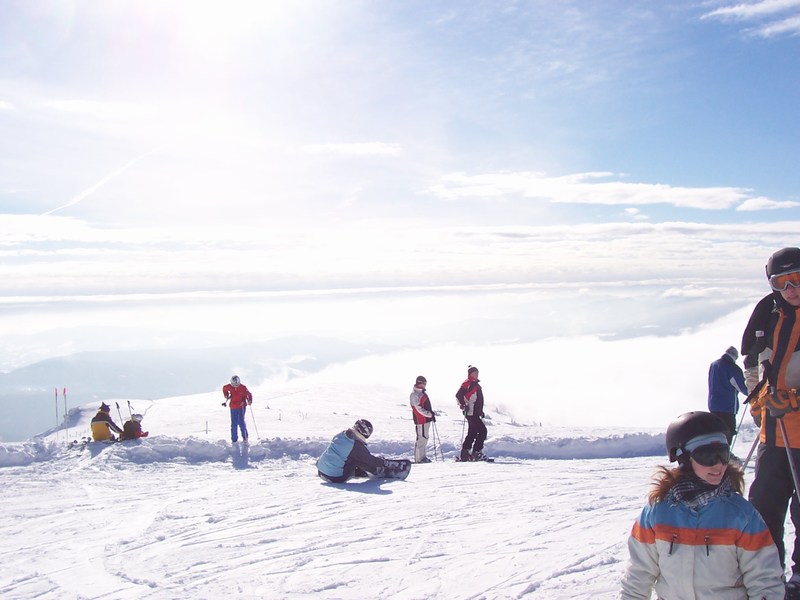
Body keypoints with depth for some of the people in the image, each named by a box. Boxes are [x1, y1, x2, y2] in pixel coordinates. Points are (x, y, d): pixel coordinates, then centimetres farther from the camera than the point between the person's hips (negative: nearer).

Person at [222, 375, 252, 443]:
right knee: (234, 424, 4)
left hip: (242, 407, -3)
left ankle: (245, 437, 10)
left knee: (241, 422, -7)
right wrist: (226, 395, 8)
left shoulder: (243, 387, -13)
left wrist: (249, 401, -26)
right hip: (233, 407, 3)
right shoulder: (229, 387, -6)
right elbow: (224, 388, 16)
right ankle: (234, 440, 12)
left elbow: (249, 394, -8)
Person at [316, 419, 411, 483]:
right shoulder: (357, 445, -16)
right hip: (337, 478, -7)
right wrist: (384, 462, 14)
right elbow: (370, 460, -4)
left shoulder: (340, 435, 6)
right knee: (362, 463, 3)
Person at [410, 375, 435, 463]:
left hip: (427, 419, 10)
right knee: (421, 439, -8)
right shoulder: (414, 395, -15)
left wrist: (431, 413, 12)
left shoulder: (422, 392, 15)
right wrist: (430, 414, -20)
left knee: (425, 438, 14)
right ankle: (419, 459, -3)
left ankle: (423, 456, 22)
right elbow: (419, 409, -20)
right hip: (420, 420, -10)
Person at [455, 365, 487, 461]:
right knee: (482, 431, -11)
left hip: (475, 413, 10)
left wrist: (480, 411, 25)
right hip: (471, 413, -10)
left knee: (472, 433, 12)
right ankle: (477, 452, -9)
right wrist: (463, 406, -22)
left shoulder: (476, 384, 20)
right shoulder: (467, 383, -9)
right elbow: (458, 395, -17)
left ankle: (465, 453, 16)